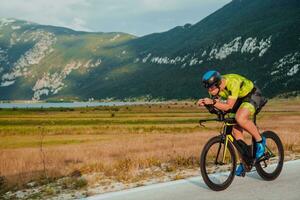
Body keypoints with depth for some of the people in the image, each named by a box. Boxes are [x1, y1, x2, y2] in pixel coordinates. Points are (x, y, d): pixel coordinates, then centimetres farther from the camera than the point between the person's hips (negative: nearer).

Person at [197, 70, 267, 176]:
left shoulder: (232, 83, -36)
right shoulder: (215, 87, -14)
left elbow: (229, 106, -36)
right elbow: (215, 104, -8)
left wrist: (213, 102, -47)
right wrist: (204, 103, -28)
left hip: (252, 96, -8)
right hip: (239, 100, 8)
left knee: (240, 119, -33)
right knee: (236, 130, -1)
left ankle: (260, 140, -10)